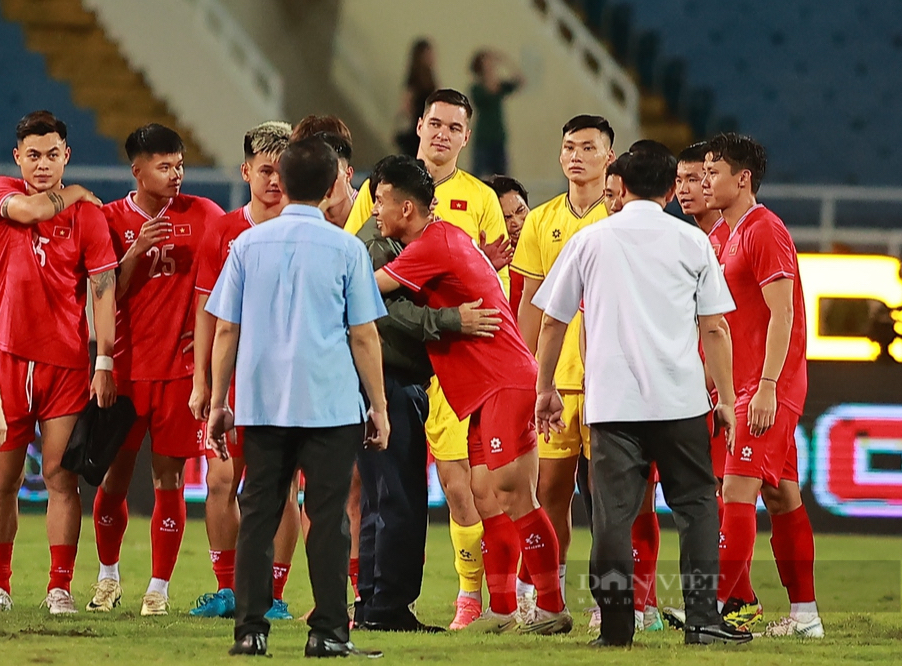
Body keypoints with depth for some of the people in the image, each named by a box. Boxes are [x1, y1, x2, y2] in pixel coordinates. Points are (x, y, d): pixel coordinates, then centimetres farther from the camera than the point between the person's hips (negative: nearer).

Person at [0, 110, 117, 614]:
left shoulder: (88, 213, 0)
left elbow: (104, 290, -3)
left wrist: (104, 363, -10)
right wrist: (74, 194, -1)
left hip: (67, 362, -1)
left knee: (60, 477, -3)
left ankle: (61, 588, 1)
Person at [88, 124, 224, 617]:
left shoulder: (201, 215, 1)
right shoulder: (112, 220, 2)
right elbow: (106, 295, -1)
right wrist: (136, 250, -16)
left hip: (179, 367, 0)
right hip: (126, 366, 0)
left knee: (169, 479, -2)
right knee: (116, 476, 5)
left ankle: (159, 588, 6)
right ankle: (108, 577, 24)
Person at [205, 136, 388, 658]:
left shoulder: (249, 243, 5)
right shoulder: (346, 248, -3)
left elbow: (226, 329, 6)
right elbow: (364, 336, -2)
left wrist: (218, 403, 13)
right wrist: (379, 407, 6)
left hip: (261, 403, 3)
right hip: (330, 404, -3)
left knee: (258, 516, 7)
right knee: (328, 517, 1)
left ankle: (251, 630, 4)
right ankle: (328, 631, -1)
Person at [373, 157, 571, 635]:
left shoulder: (434, 245, -13)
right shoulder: (445, 239, 17)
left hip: (506, 383, -10)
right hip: (483, 391, 10)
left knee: (513, 497, -11)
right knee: (486, 498, 7)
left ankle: (551, 608, -10)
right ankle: (502, 611, 8)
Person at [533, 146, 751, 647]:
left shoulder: (591, 240, 7)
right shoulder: (692, 242, 5)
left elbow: (553, 322, 11)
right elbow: (714, 328, 3)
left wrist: (546, 389, 22)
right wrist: (726, 400, 9)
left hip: (611, 399, 0)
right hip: (680, 399, 0)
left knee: (614, 512, 1)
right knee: (696, 503, 8)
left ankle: (616, 625, -1)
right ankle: (703, 618, -1)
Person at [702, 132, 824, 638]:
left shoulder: (764, 231, -13)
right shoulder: (732, 235, 17)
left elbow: (782, 314, -19)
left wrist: (766, 387, -24)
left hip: (768, 387, -10)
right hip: (745, 385, 10)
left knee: (737, 491, -14)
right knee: (781, 495, 9)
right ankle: (804, 613, 11)